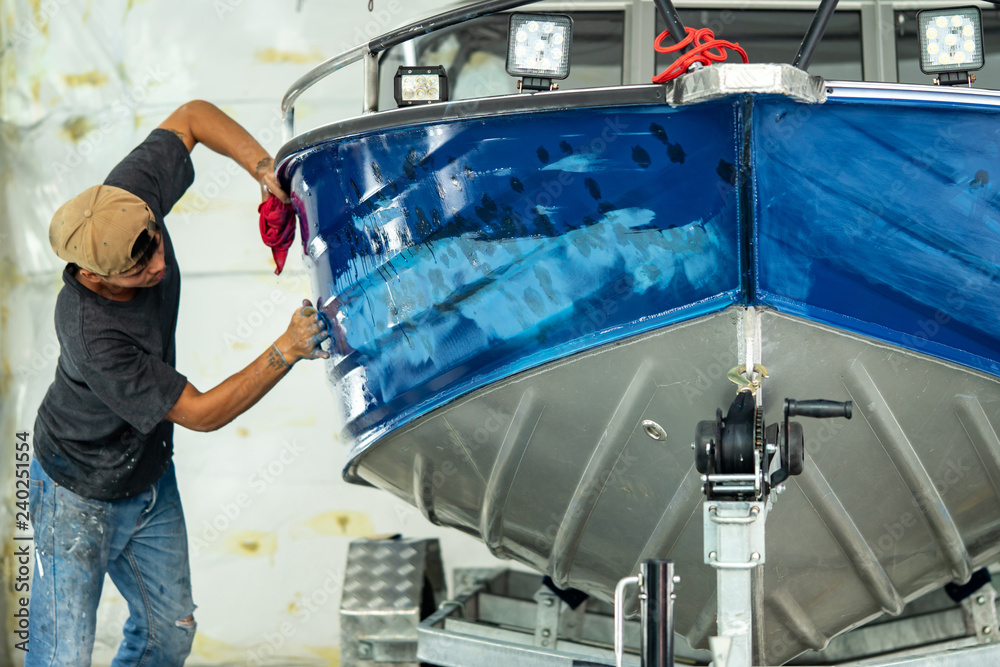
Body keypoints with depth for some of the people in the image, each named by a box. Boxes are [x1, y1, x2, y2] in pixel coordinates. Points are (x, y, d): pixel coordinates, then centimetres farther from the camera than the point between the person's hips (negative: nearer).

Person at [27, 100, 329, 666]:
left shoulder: (129, 203, -23)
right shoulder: (92, 337, -40)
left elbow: (192, 116, -7)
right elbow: (202, 413, -29)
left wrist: (268, 172, -20)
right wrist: (287, 351, -34)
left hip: (152, 482, 7)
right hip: (80, 499, -7)